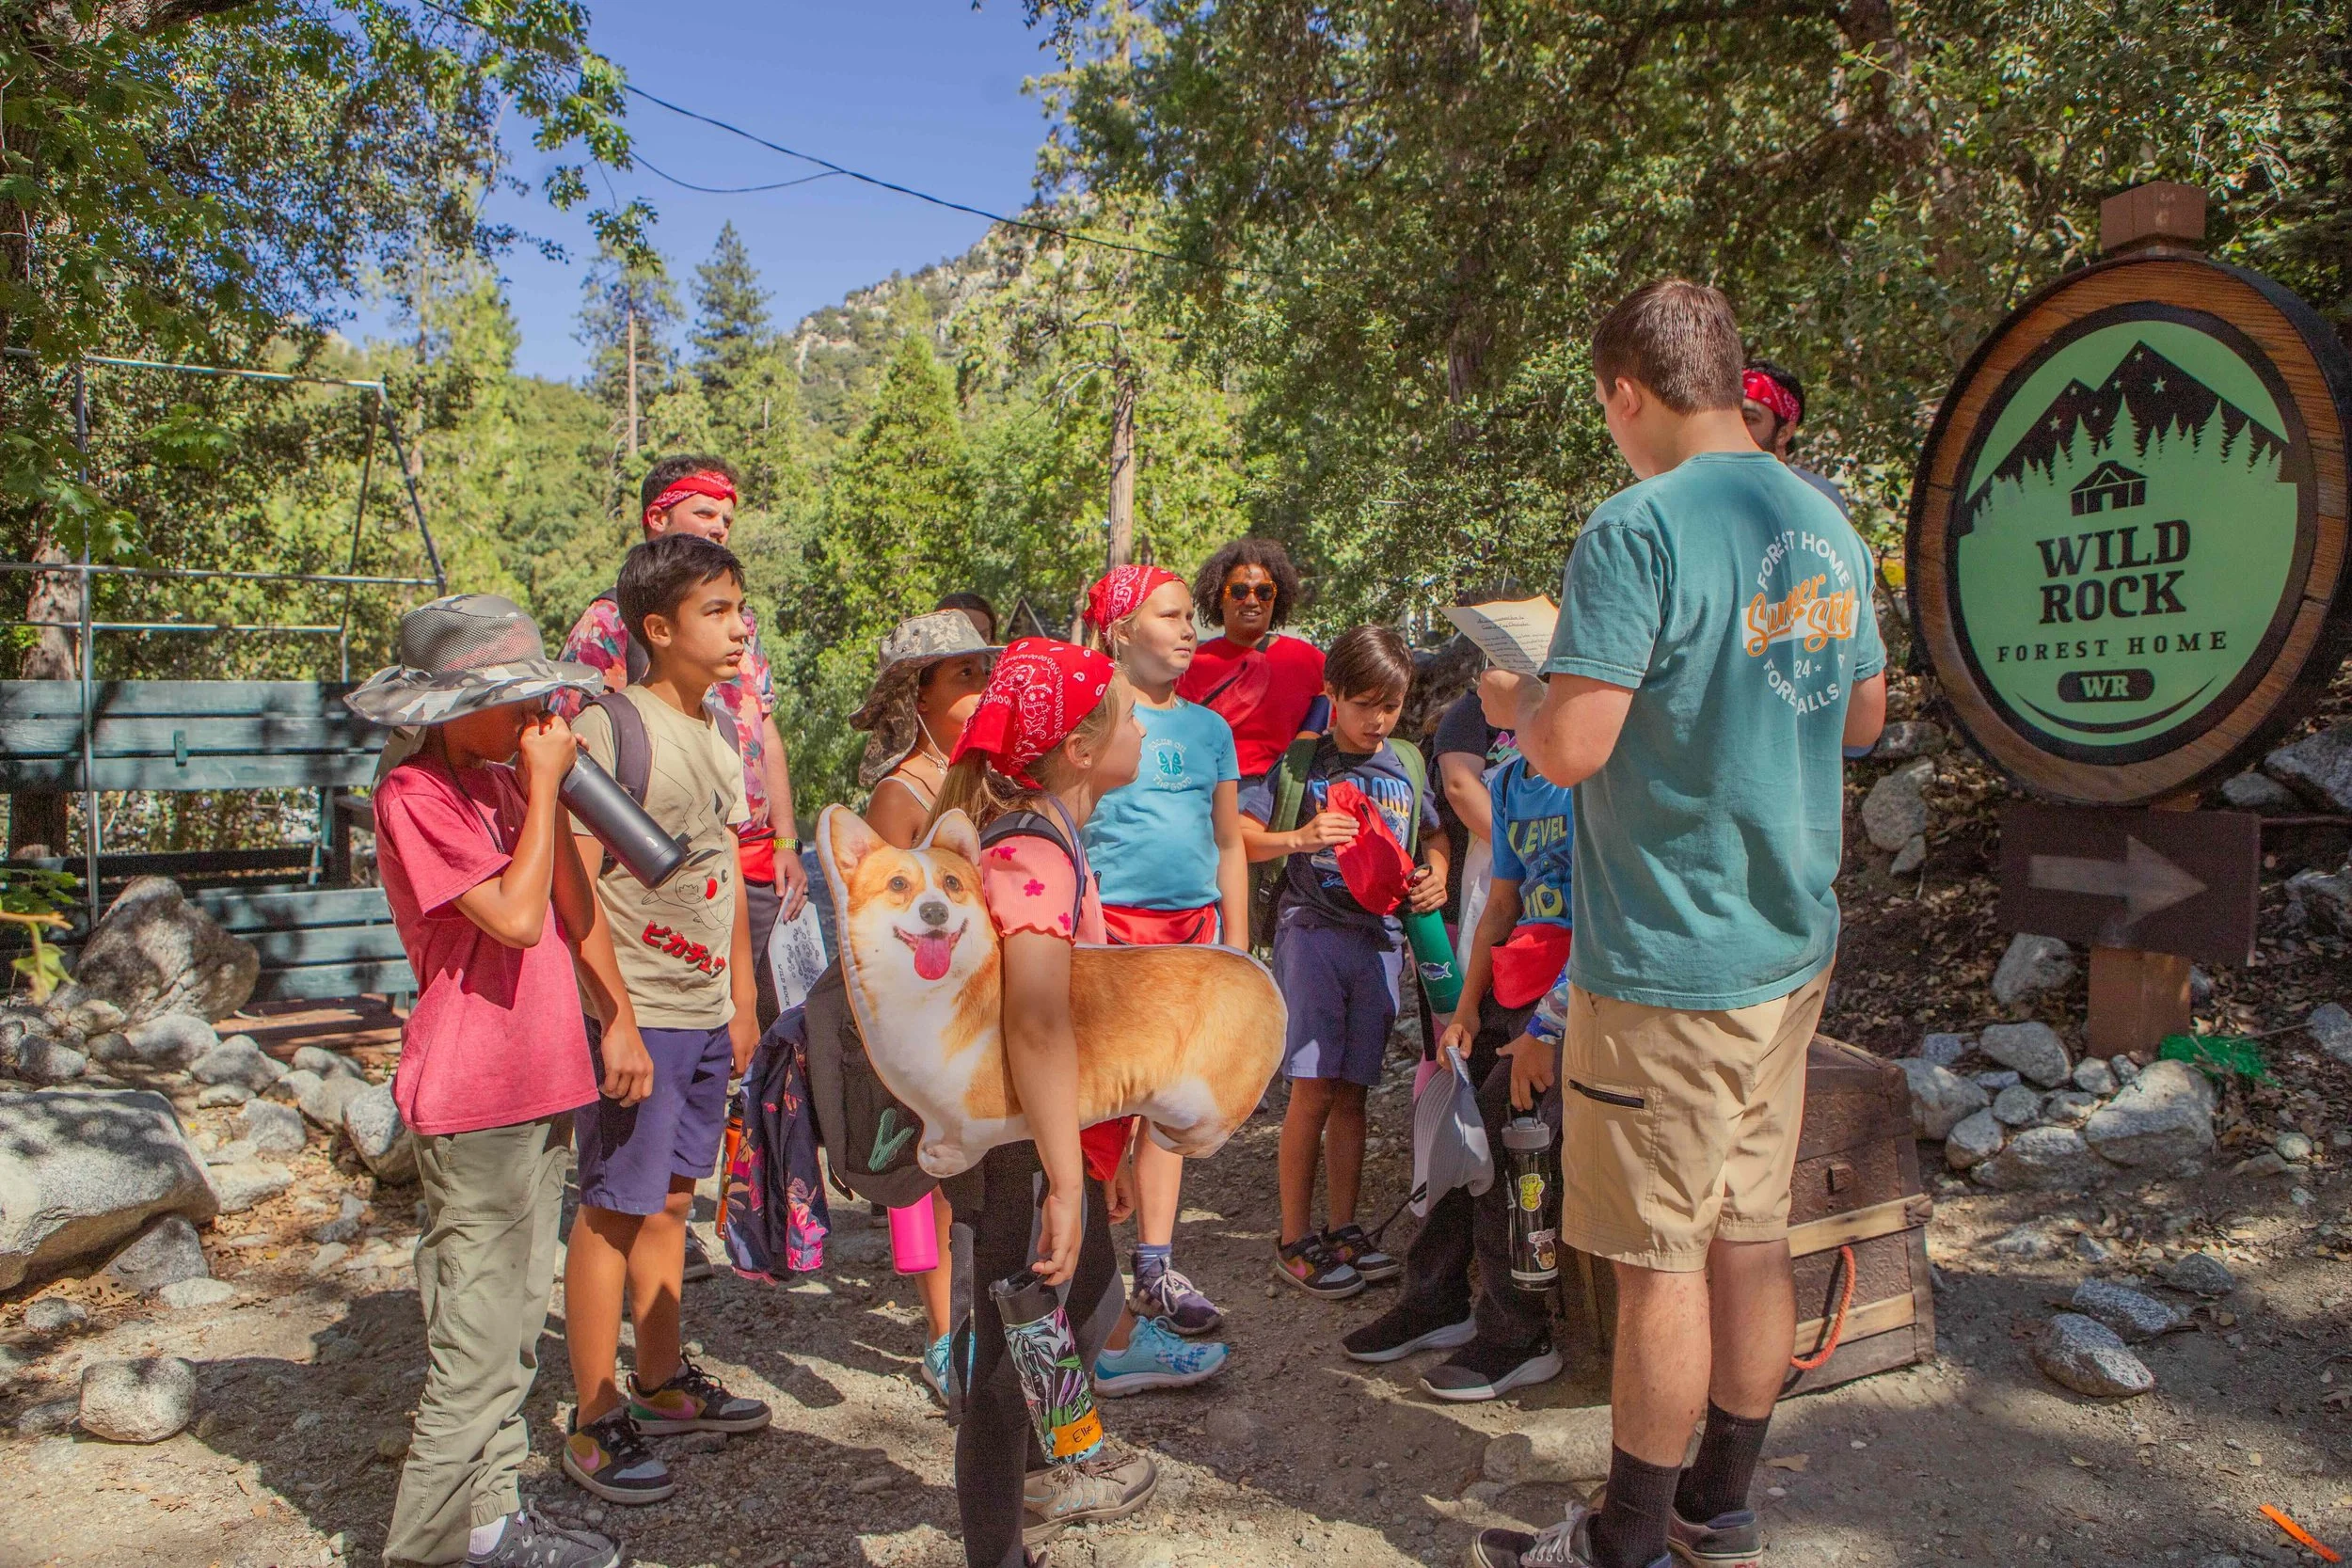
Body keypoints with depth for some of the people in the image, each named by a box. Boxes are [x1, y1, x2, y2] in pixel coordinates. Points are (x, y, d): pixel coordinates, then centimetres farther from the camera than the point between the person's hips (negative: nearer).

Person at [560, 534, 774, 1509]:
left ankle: (662, 1383, 32)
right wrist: (616, 1019, -19)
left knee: (669, 1198, 18)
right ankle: (595, 1426, 14)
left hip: (708, 1013, 8)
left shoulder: (717, 735, 11)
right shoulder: (610, 726, -14)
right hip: (639, 1015, -8)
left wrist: (742, 1000, 17)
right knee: (613, 1210, 1)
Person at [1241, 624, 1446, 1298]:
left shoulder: (1405, 767, 11)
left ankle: (1342, 1229, 19)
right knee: (1313, 1087, -5)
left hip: (1379, 938, 4)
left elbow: (1433, 834, 25)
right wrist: (1299, 839, -24)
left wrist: (1436, 878, 4)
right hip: (1311, 932, -4)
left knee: (1352, 1090, 9)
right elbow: (1238, 835, -6)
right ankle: (1295, 1240, 5)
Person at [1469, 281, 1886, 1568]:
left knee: (1659, 1258, 4)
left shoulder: (1639, 528, -18)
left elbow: (1570, 746, -24)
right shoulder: (1827, 527, 8)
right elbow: (1864, 717, 18)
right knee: (1750, 1234, 17)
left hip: (1669, 958, -8)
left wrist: (1517, 704, -2)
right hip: (1792, 944, 8)